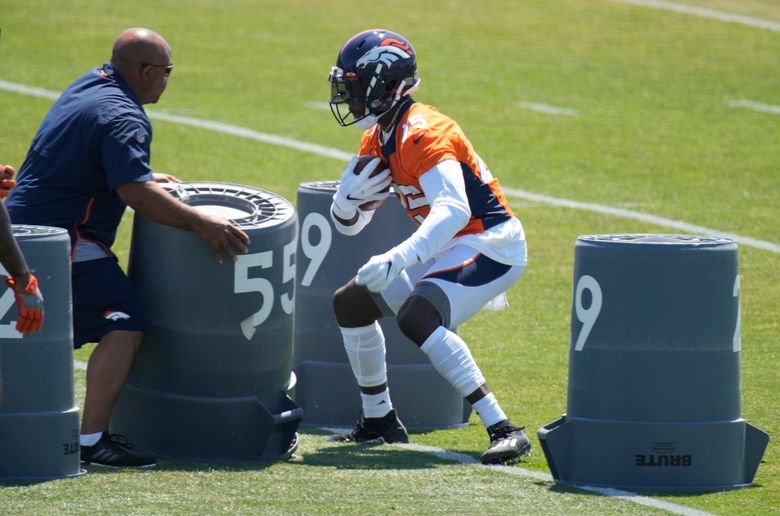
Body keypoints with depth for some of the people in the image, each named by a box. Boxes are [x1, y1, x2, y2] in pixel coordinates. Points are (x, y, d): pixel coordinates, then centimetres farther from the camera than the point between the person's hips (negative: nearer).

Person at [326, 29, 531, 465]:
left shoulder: (421, 134, -22)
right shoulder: (378, 140, 9)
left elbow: (454, 211, -36)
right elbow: (349, 224, 16)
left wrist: (398, 261, -45)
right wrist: (349, 197, -8)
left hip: (490, 246, -10)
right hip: (451, 250, 10)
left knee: (416, 318, -31)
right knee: (350, 303, 13)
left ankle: (503, 430, -33)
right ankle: (379, 421, 25)